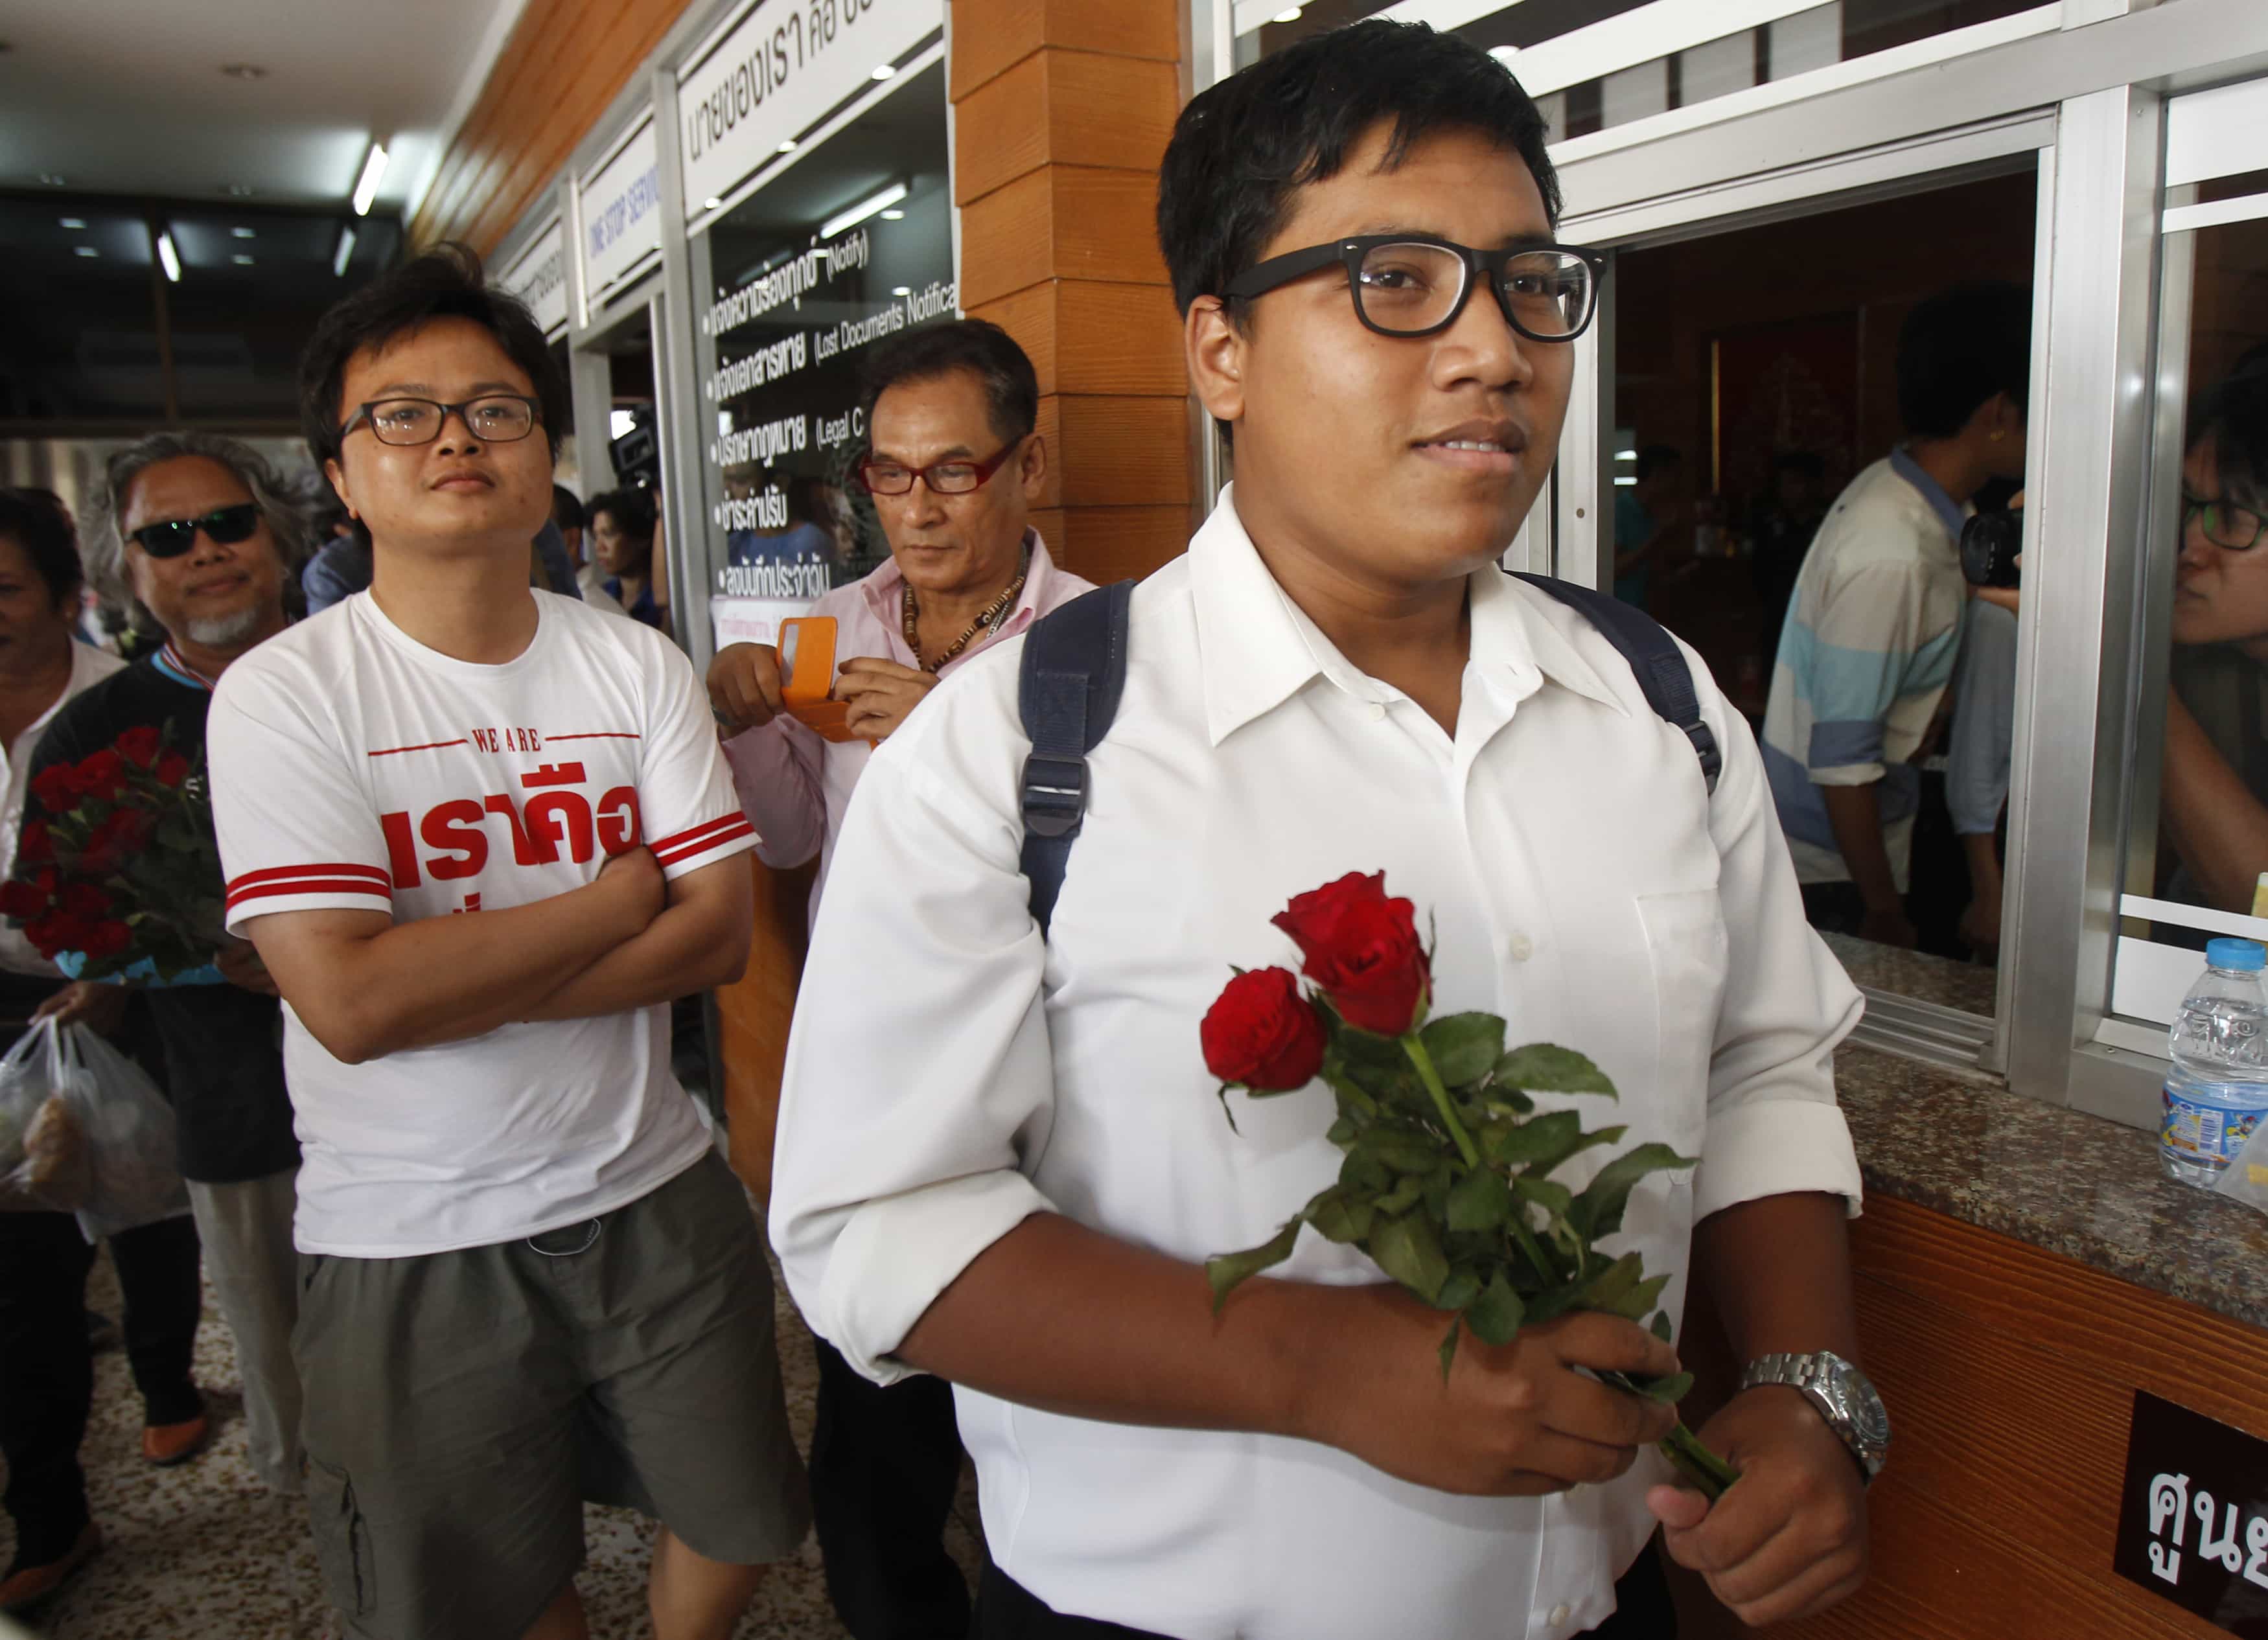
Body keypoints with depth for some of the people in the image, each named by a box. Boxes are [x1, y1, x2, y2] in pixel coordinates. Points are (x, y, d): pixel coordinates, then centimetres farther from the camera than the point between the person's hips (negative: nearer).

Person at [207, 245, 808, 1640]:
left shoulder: (640, 667, -2)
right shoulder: (283, 696, -11)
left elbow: (721, 937, -9)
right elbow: (349, 1001, -22)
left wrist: (447, 979, -18)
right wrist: (630, 890, -15)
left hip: (653, 1197, 3)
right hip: (412, 1249, -2)